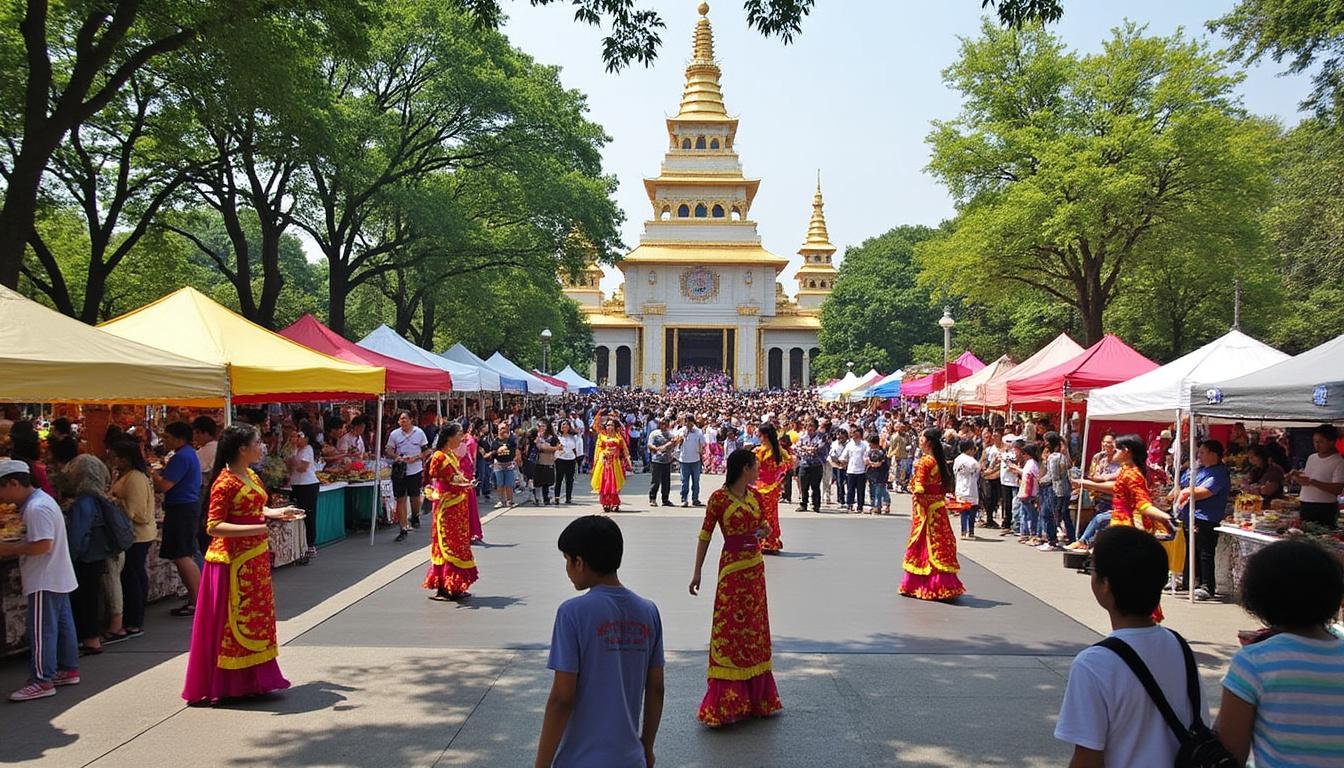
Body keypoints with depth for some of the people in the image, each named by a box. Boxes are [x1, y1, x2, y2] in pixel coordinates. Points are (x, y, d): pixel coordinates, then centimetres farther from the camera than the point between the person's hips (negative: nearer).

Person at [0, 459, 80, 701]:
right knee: (62, 624, 17)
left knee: (41, 630, -3)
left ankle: (42, 681, 3)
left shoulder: (36, 508, -21)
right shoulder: (40, 500, 11)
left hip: (45, 582, -10)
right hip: (58, 579, 10)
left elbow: (43, 545, -27)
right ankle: (69, 670, 26)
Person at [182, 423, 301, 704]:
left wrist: (276, 513, 5)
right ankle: (224, 684, 12)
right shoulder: (225, 483, -18)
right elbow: (213, 526, -23)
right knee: (229, 622, 1)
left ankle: (253, 678, 27)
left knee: (257, 618, 15)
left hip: (255, 558, 9)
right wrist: (256, 528, -31)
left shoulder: (251, 476, 9)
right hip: (233, 560, -9)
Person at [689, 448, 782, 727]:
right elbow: (705, 536, -8)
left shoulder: (755, 495, 6)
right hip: (732, 568, -6)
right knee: (729, 630, -3)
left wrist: (764, 531, -6)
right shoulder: (719, 498, -12)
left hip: (755, 567, 6)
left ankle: (755, 695, 26)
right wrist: (697, 573, -9)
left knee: (754, 629, 13)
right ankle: (726, 701, 5)